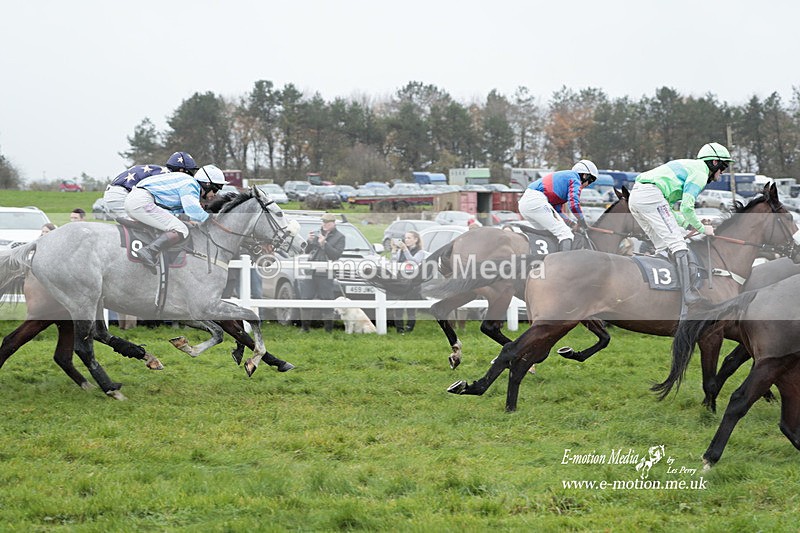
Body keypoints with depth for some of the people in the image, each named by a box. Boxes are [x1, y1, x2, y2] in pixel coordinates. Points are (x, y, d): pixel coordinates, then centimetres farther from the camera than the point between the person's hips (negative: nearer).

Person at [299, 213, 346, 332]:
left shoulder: (339, 237, 3)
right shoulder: (317, 233, 15)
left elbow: (336, 255, -9)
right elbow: (307, 251, 15)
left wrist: (324, 244, -16)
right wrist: (309, 241, -4)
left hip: (325, 274, -4)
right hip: (310, 271, 4)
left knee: (327, 300, -4)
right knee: (305, 299, 3)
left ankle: (328, 329, 2)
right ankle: (304, 326, 12)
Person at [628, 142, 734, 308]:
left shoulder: (687, 166, 31)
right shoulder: (700, 172, 1)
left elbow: (665, 207, 30)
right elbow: (687, 207, -9)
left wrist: (686, 223, 24)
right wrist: (702, 228, 5)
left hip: (634, 197, 10)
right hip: (650, 195, -10)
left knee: (663, 246, 17)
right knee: (677, 243, -10)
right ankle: (687, 294, -17)